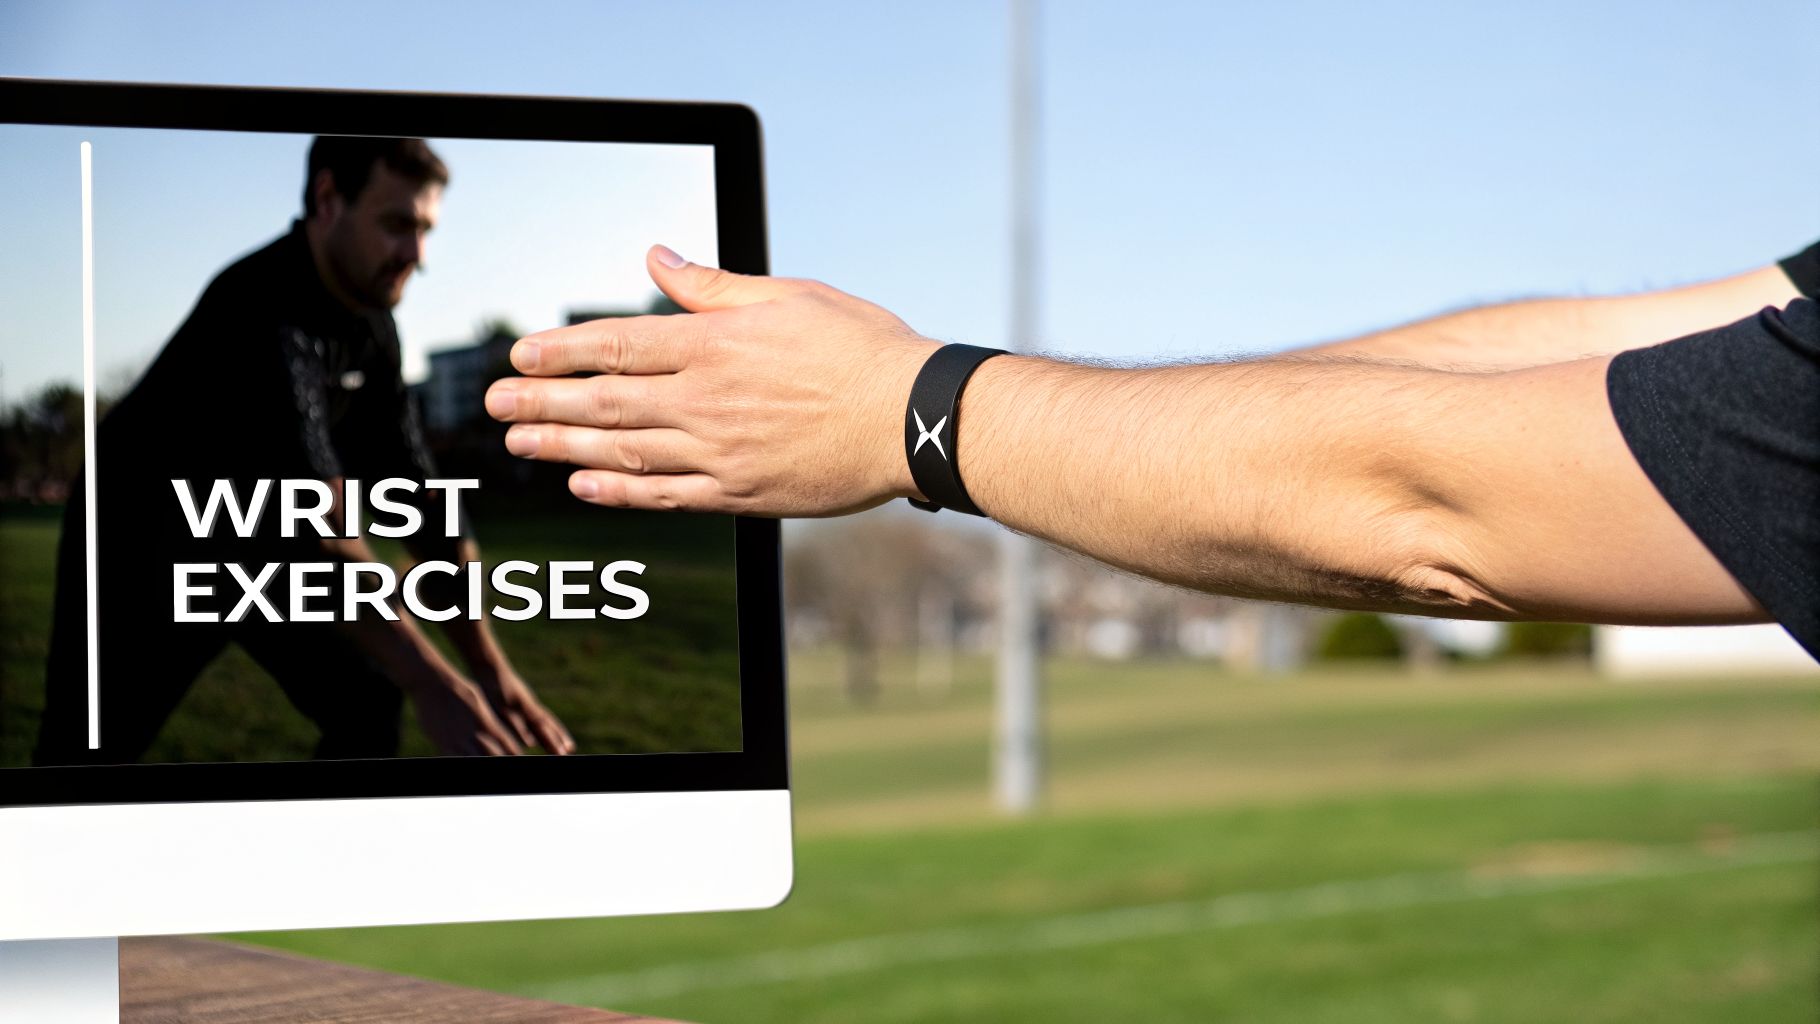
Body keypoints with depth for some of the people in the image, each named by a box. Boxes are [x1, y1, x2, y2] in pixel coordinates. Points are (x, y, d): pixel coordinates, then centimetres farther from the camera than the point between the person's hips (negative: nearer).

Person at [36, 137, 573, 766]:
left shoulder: (371, 329, -7)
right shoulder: (258, 314, -35)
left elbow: (415, 491, -8)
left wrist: (491, 668, -16)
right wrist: (428, 683, -53)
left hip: (249, 541, 7)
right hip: (138, 546, -7)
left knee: (365, 702, -5)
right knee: (83, 757, -8)